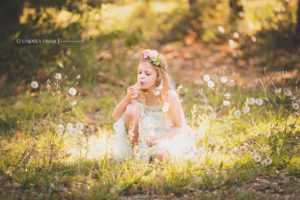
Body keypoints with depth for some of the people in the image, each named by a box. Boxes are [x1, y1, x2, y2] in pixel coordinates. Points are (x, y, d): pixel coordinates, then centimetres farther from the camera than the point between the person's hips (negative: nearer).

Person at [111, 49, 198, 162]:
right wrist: (127, 98, -25)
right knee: (132, 108, -23)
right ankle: (135, 148, -7)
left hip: (165, 137, -3)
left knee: (162, 154, -37)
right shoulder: (138, 92, -10)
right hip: (143, 135, 3)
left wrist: (160, 138, -28)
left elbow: (181, 127, -12)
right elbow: (116, 116, -8)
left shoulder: (170, 96, -18)